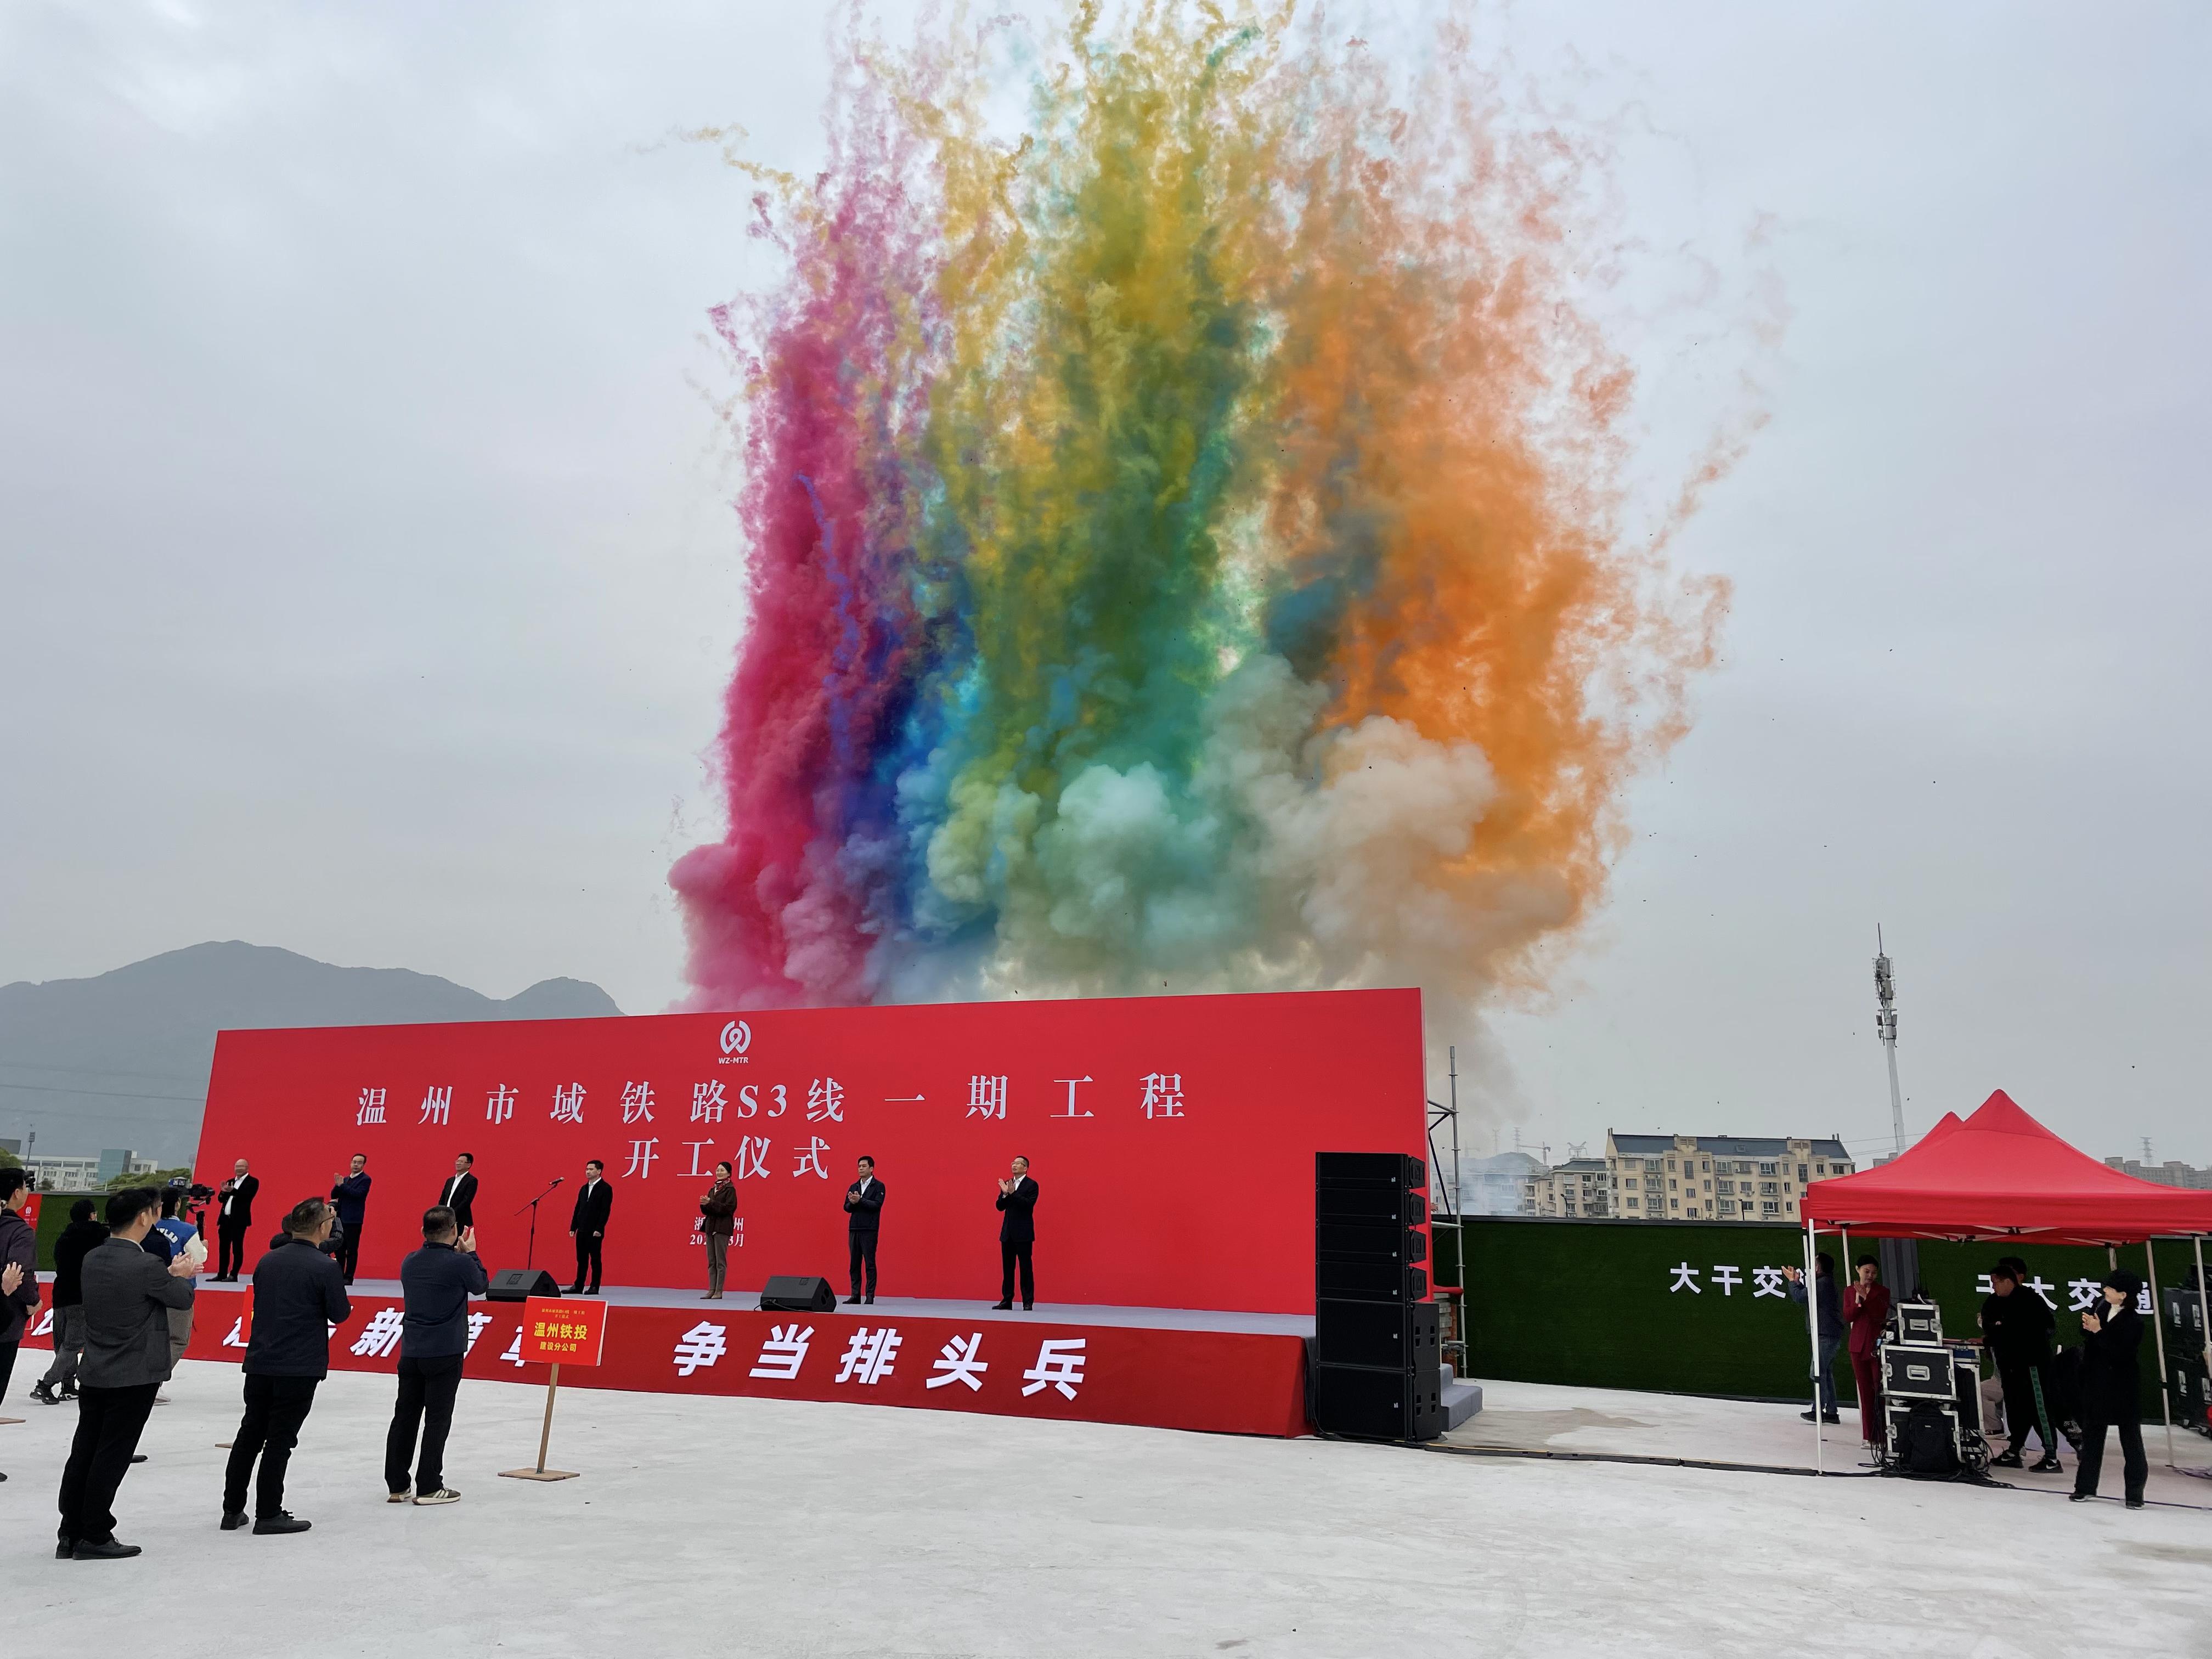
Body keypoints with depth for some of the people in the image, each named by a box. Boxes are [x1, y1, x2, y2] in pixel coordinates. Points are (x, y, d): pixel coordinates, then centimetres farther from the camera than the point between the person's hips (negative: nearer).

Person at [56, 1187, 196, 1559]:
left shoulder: (92, 1259, 2)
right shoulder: (146, 1266, -21)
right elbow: (183, 1299, -5)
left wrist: (169, 1274, 16)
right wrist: (182, 1276, 15)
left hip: (93, 1374, 7)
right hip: (134, 1377, -7)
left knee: (84, 1453, 13)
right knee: (111, 1457, 1)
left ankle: (70, 1534, 20)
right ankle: (94, 1538, 8)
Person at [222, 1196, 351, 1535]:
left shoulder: (267, 1261, 5)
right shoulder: (326, 1267, -15)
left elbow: (262, 1304, 15)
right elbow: (340, 1314, -6)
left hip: (260, 1363, 6)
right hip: (300, 1367, -6)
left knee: (249, 1434, 16)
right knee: (280, 1440, 2)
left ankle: (233, 1510, 24)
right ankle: (268, 1515, 9)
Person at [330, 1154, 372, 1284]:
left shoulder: (365, 1180, -3)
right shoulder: (345, 1179, 18)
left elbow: (357, 1194, -18)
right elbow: (334, 1195, 12)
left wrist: (342, 1185, -15)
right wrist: (338, 1185, -7)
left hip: (353, 1220, -7)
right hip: (341, 1219, 7)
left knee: (352, 1250, -4)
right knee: (339, 1249, 9)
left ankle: (349, 1278, -1)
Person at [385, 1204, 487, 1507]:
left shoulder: (410, 1263, 3)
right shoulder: (460, 1263, -15)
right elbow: (481, 1286, 4)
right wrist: (470, 1252, 14)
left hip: (411, 1352, 6)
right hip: (445, 1354, -6)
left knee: (404, 1417, 11)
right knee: (437, 1420, 2)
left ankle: (396, 1487, 17)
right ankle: (429, 1488, 5)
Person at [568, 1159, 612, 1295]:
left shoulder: (605, 1189, -7)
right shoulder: (584, 1188, 14)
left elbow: (605, 1210, -12)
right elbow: (577, 1209, 15)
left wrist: (599, 1229, -18)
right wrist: (573, 1227, 9)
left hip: (595, 1231, -6)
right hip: (582, 1230, 6)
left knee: (595, 1259, -1)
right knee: (581, 1259, 9)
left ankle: (594, 1287, 4)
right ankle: (578, 1287, 15)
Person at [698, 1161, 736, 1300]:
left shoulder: (730, 1189, -6)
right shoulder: (713, 1189, 16)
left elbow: (728, 1207, -17)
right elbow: (707, 1211, 16)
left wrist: (710, 1203, -20)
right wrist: (704, 1204, -6)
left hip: (722, 1228, -8)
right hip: (710, 1227, 8)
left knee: (720, 1261, -6)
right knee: (711, 1262, 8)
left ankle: (719, 1292, -5)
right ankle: (711, 1290, 11)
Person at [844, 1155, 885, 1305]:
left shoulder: (878, 1186, -1)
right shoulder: (853, 1187, 15)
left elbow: (877, 1205, -14)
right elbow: (847, 1208, 9)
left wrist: (860, 1200, -20)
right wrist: (852, 1203, -12)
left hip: (869, 1230, -5)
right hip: (854, 1229, 5)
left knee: (870, 1264, -4)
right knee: (855, 1264, 7)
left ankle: (870, 1296, 0)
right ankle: (855, 1295, 12)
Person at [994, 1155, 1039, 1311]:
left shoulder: (1032, 1185, -5)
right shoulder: (1007, 1183, 12)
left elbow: (1029, 1204, -19)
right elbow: (1000, 1206, 7)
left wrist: (1013, 1193, -23)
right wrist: (1005, 1194, -10)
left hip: (1023, 1233, -6)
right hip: (1007, 1232, 6)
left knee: (1026, 1268, -2)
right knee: (1007, 1267, 8)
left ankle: (1028, 1302, 3)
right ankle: (1007, 1300, 14)